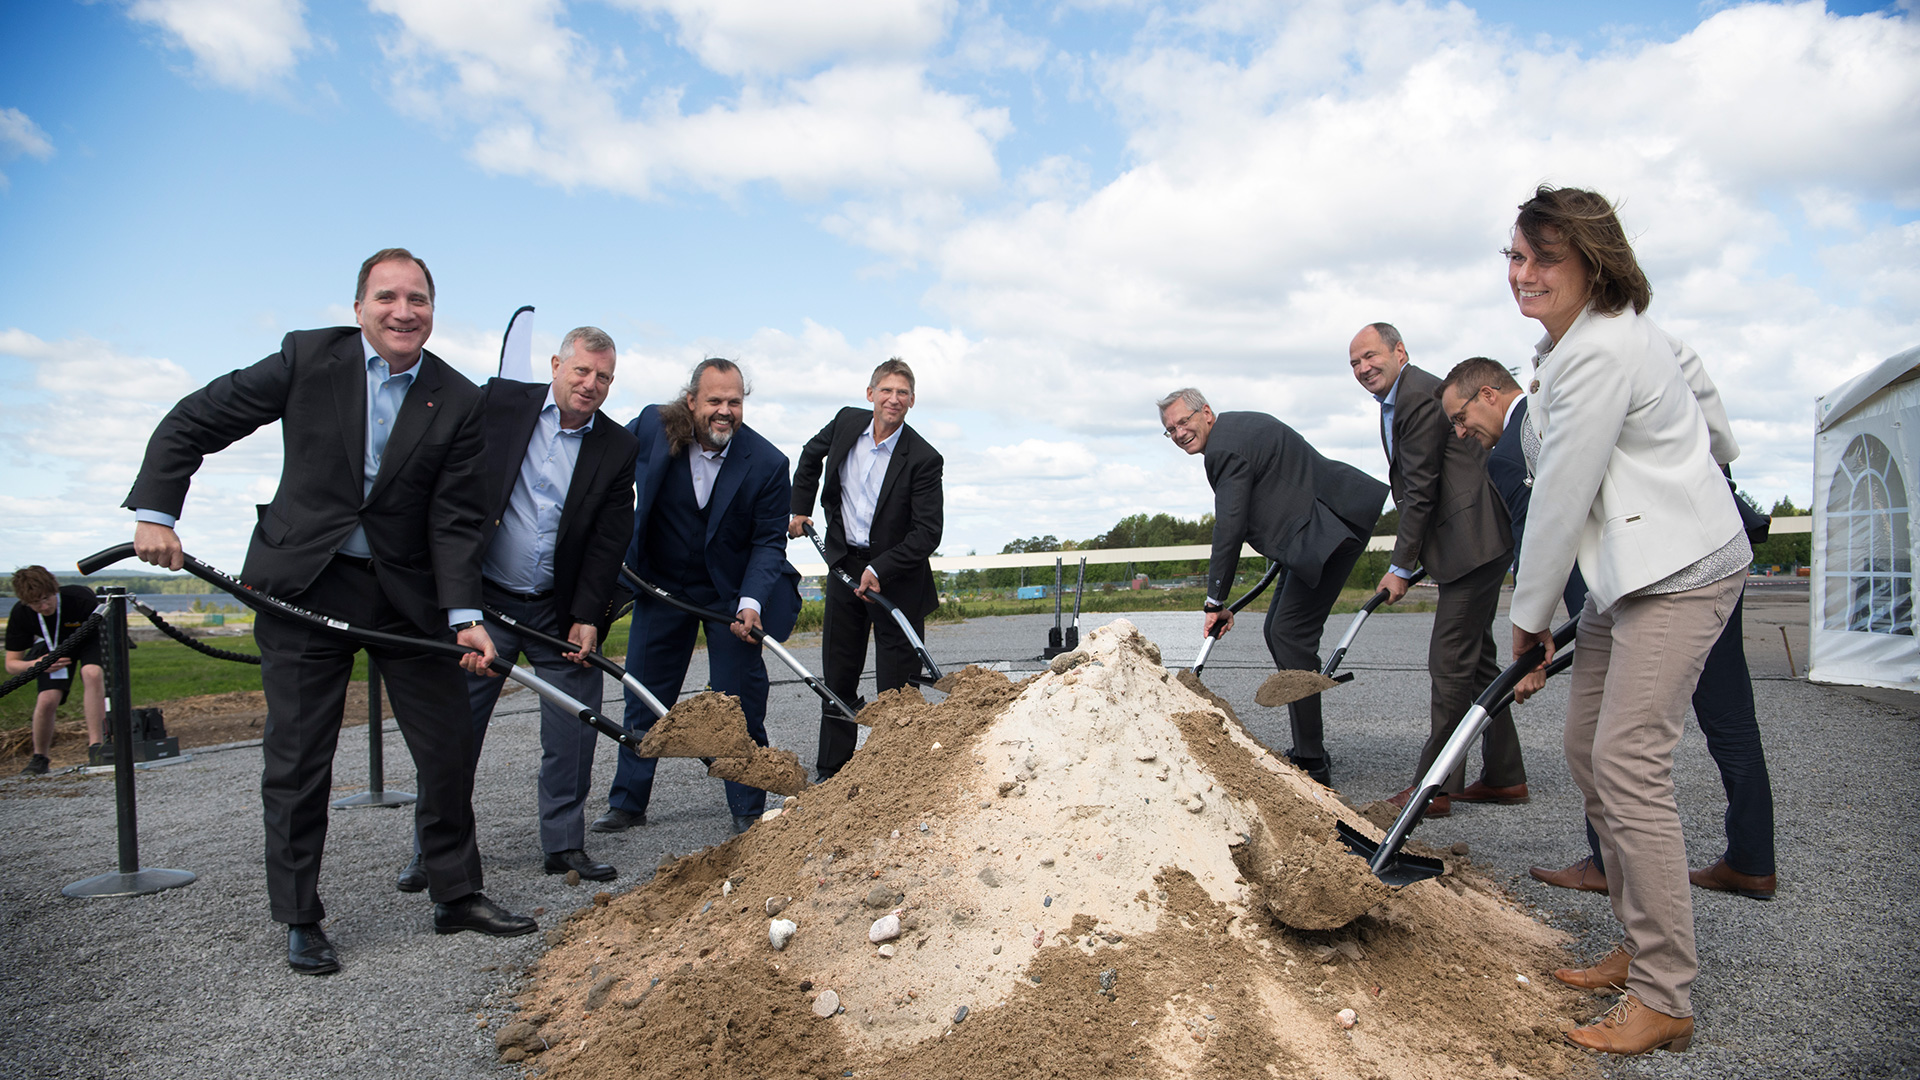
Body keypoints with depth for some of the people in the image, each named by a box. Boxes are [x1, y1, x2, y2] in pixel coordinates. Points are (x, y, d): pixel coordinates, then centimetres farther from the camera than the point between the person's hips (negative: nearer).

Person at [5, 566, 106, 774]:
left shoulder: (80, 598, -35)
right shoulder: (20, 615, -24)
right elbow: (11, 664, -14)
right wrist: (36, 664, -39)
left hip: (88, 638, -2)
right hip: (51, 646, 2)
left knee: (92, 673, -34)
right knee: (47, 700, -18)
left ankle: (95, 745, -29)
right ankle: (39, 758, 9)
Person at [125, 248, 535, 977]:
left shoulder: (458, 402, -3)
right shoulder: (307, 358, -5)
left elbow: (455, 521, -6)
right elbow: (190, 424, 3)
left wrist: (464, 615, -17)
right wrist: (155, 511, -7)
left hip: (407, 591, 2)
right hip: (301, 585, -1)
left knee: (450, 747, 5)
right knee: (297, 760, 4)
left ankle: (457, 895, 23)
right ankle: (301, 921, 20)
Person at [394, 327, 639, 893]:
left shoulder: (618, 447, 0)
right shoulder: (500, 401, -3)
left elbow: (609, 540, -2)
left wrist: (587, 617, -7)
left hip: (562, 611, 1)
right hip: (482, 600, -1)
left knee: (573, 730, 3)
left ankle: (564, 844, 19)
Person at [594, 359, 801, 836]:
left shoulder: (767, 464, -19)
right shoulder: (650, 428, -14)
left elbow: (769, 542, -13)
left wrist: (751, 602, -26)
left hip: (732, 591, -2)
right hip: (661, 584, 2)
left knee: (740, 702, 1)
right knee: (644, 694, 11)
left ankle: (748, 811, 16)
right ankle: (627, 802, 27)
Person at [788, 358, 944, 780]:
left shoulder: (923, 459, -17)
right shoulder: (847, 421, -3)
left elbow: (928, 532, -18)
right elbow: (811, 454, 20)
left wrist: (879, 571, -23)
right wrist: (800, 508, 14)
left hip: (895, 575, -5)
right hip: (844, 564, 5)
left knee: (896, 685, -1)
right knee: (838, 675, 12)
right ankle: (830, 772, 24)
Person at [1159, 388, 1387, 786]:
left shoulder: (1227, 447, -17)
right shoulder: (1235, 428, 15)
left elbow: (1229, 529, -18)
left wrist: (1216, 602, -12)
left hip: (1329, 528, -11)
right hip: (1310, 530, 11)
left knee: (1291, 634, -14)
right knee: (1278, 631, 12)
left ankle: (1312, 764, -9)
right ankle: (1307, 749, 19)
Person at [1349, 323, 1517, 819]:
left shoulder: (1421, 397, -16)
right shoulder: (1395, 400, 16)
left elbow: (1421, 491, -18)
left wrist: (1400, 567, -13)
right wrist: (1409, 559, 14)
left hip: (1473, 544, -11)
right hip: (1472, 543, 11)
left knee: (1450, 662, -8)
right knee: (1476, 657, 15)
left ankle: (1434, 786, -1)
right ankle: (1503, 777, 25)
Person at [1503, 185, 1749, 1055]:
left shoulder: (1601, 351, -20)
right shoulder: (1570, 341, 12)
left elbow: (1560, 498, -18)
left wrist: (1530, 619, -7)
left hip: (1681, 570, -11)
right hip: (1624, 571, 11)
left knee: (1629, 763, -15)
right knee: (1588, 749, 11)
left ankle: (1665, 998, -5)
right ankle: (1640, 945, 23)